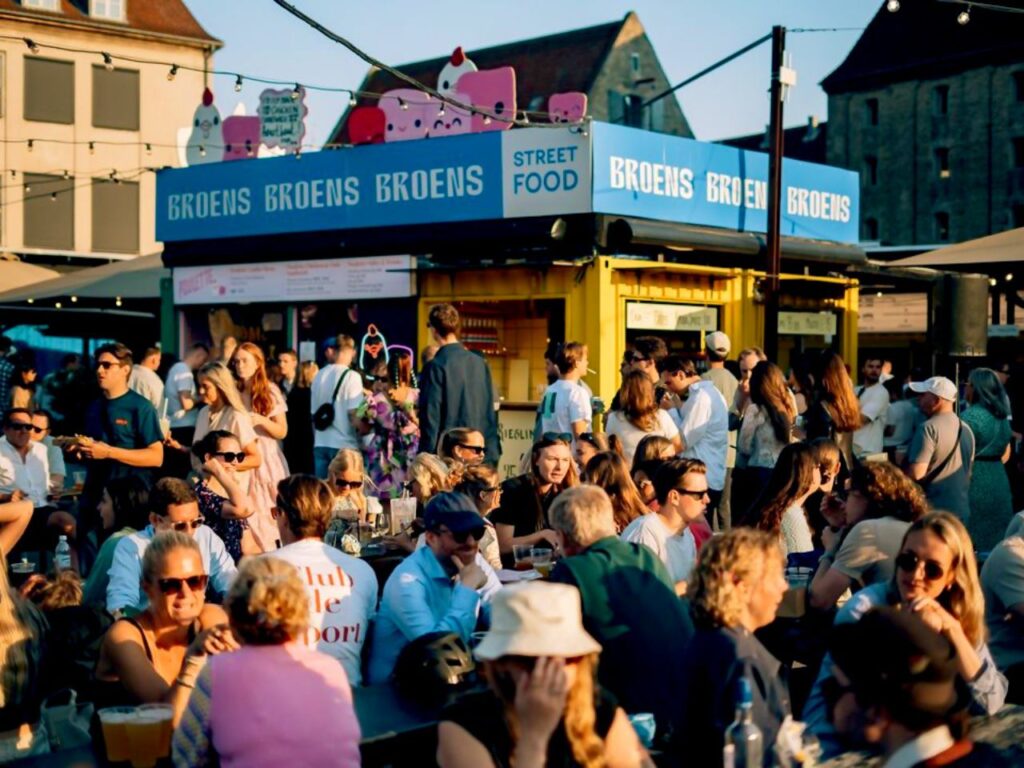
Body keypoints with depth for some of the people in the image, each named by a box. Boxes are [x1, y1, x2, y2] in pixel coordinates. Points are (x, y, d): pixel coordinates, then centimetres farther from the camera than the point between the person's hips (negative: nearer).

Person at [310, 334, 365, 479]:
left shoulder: (319, 376, 7)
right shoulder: (352, 376, -9)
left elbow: (314, 413, 14)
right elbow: (353, 413, -15)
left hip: (320, 444, 5)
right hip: (344, 445, -5)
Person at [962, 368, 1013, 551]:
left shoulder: (970, 416, -13)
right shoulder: (1002, 415, 11)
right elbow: (1005, 454, 18)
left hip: (973, 481, -7)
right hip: (999, 480, 7)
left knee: (972, 538, -1)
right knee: (995, 535, 12)